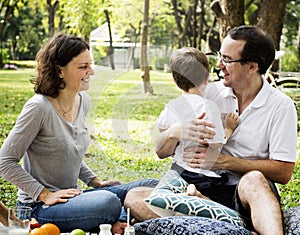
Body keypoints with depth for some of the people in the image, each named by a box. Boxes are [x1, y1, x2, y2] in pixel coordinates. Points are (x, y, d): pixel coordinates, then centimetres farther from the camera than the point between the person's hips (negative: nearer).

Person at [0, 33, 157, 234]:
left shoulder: (83, 101, 5)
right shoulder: (39, 107, -18)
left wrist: (95, 181, 9)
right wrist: (46, 195, -19)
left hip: (72, 195, 7)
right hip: (40, 207, -7)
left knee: (153, 187, -4)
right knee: (108, 203, -34)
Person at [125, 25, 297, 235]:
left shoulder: (281, 105, -1)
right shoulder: (210, 93, 8)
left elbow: (283, 172, -8)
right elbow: (162, 151, 10)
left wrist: (222, 161, -14)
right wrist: (175, 132, -15)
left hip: (249, 194, -4)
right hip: (204, 191, 4)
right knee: (134, 198, -23)